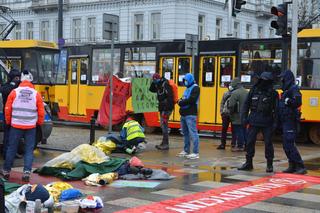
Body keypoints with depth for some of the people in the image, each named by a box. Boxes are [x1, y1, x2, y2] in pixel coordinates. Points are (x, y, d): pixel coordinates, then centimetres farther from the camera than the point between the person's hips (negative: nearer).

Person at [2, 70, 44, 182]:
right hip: (31, 127, 0)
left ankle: (6, 171, 20)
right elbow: (41, 112, 0)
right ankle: (27, 172, 0)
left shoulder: (14, 92, -3)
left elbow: (7, 109, 0)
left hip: (16, 126, 0)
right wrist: (39, 123, 18)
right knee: (29, 150, 7)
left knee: (11, 148, 12)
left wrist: (8, 122, 16)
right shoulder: (36, 94, -2)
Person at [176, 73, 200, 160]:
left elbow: (191, 100, -18)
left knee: (193, 133, -10)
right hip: (184, 114, 9)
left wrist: (181, 102, -9)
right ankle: (186, 151, 22)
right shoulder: (188, 88, 21)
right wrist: (180, 101, -1)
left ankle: (196, 153, -9)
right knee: (185, 133, 14)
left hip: (190, 114, -9)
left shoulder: (195, 88, -6)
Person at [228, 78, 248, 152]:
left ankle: (240, 146, 3)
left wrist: (231, 112, -4)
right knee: (244, 131, 15)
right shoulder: (246, 92, 9)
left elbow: (231, 105, -19)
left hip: (237, 117, -8)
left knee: (238, 131, -1)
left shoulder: (235, 93, -16)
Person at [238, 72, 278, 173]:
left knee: (268, 143, 1)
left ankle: (269, 164, 12)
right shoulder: (254, 91, 6)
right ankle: (248, 163, 14)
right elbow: (246, 105, 10)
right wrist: (244, 117, 2)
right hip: (254, 121, 3)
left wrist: (275, 122, -10)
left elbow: (276, 109, -4)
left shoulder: (273, 93, -1)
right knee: (250, 141, 4)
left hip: (267, 122, -3)